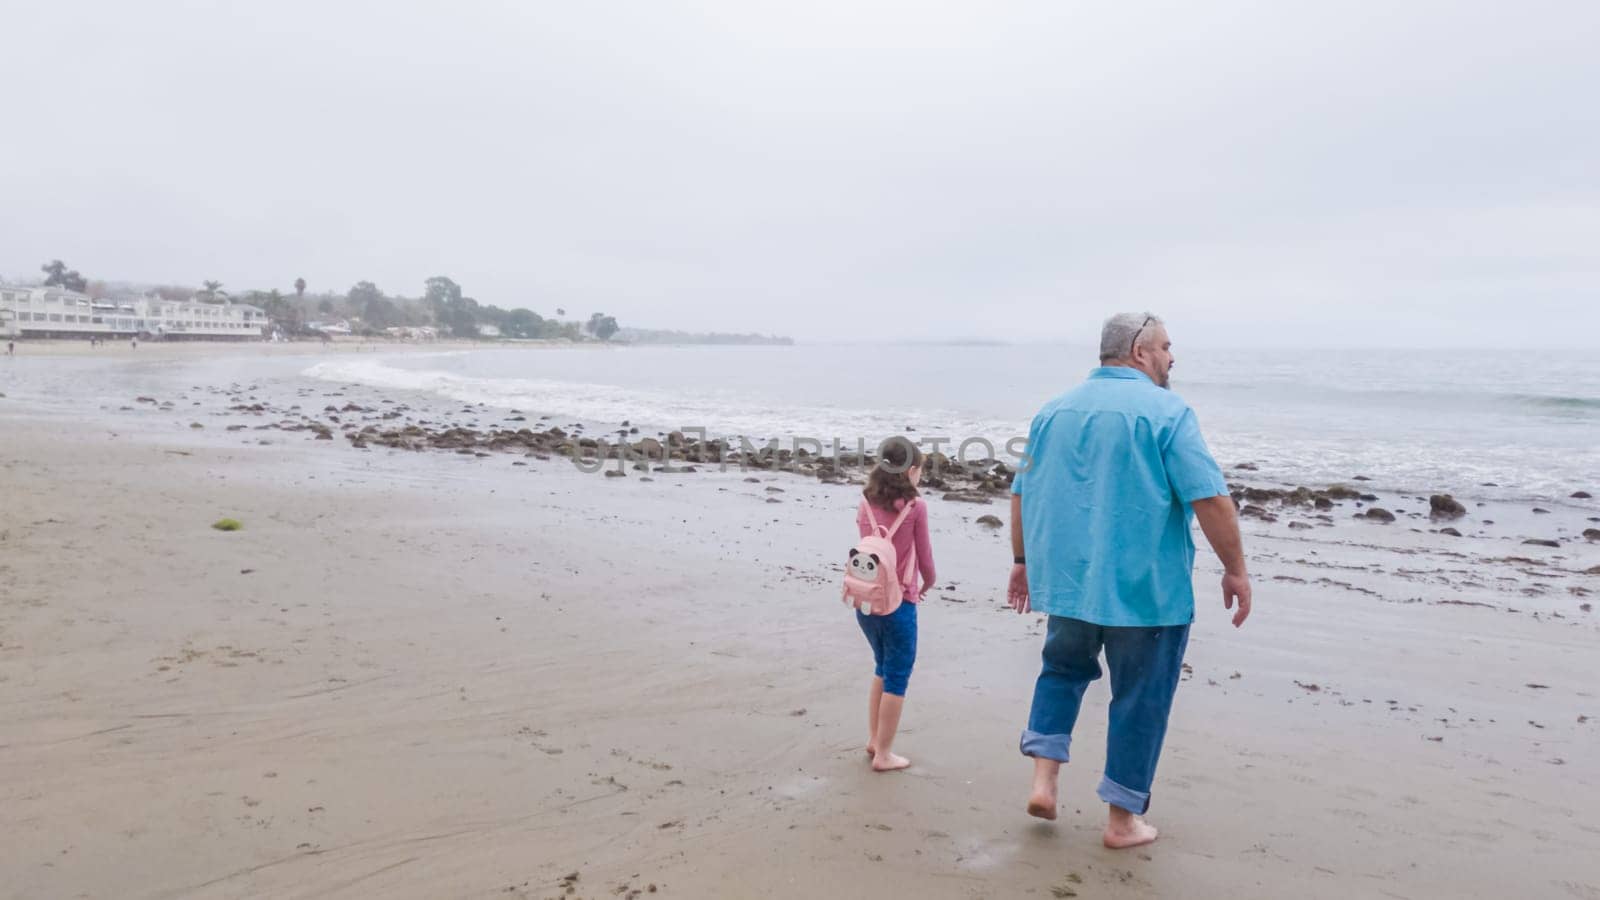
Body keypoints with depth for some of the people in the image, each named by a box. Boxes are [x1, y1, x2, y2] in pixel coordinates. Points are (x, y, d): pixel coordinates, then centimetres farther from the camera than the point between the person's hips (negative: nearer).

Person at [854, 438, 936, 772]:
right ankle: (884, 754, 12)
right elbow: (924, 555, -4)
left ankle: (873, 739, 30)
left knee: (883, 669, 24)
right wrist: (928, 582, 18)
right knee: (897, 678, 7)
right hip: (897, 604, -6)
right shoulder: (915, 507, -12)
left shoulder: (866, 505, 3)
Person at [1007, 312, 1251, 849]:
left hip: (1066, 580, 5)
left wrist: (1022, 560, 20)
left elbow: (1022, 493, 12)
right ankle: (1123, 820, 19)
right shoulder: (1166, 411, -10)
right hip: (1146, 587, -5)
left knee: (1063, 669, 25)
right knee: (1140, 698, 9)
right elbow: (1210, 499, -16)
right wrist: (1235, 569, -7)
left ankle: (1044, 780, 14)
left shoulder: (1055, 411, 8)